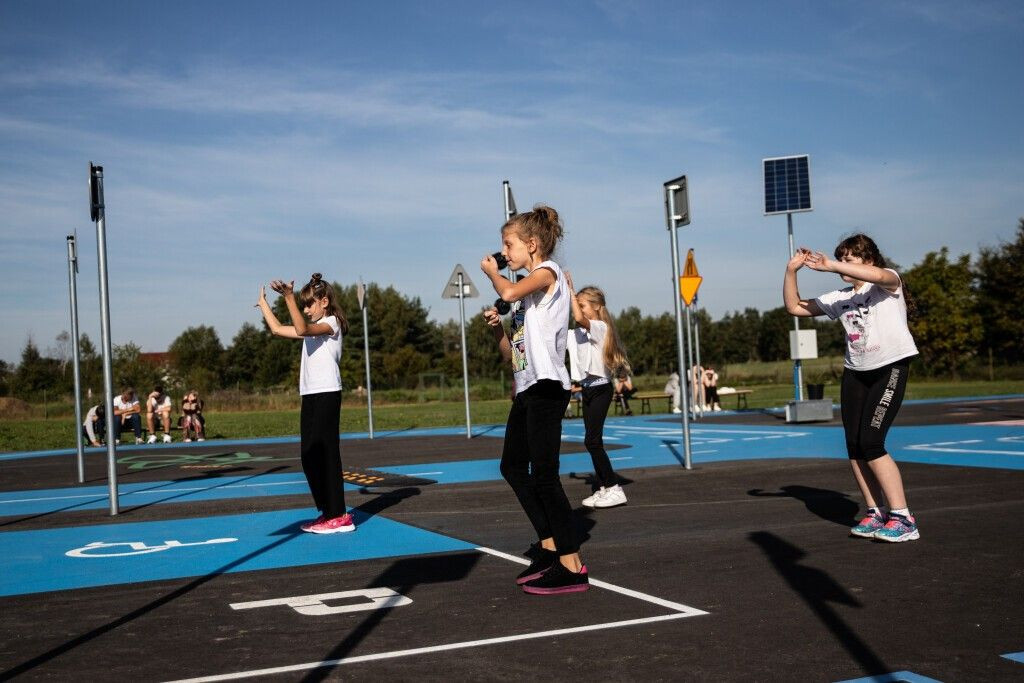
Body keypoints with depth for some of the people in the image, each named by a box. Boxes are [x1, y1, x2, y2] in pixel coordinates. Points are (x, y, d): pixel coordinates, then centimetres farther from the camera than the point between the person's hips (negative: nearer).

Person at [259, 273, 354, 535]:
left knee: (326, 453, -9)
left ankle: (338, 516, -6)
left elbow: (301, 329, -25)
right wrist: (263, 303, 32)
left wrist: (288, 297, -31)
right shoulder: (313, 327, 21)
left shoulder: (332, 323, -6)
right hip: (309, 395, 9)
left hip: (327, 394, -9)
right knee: (309, 456, 8)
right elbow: (278, 329, 28)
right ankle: (328, 512, 14)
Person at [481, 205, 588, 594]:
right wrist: (497, 327, 2)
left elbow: (509, 292, -28)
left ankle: (571, 566, -6)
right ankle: (549, 546, 22)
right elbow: (510, 354, 21)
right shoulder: (528, 288, 20)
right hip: (526, 387, 10)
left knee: (544, 475, -10)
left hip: (546, 387, -10)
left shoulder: (548, 272, -6)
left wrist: (491, 271, -8)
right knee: (513, 467, 15)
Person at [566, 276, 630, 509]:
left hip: (600, 389, -9)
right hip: (588, 389, 9)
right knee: (593, 441, 7)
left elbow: (579, 318, -30)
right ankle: (604, 488, 12)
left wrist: (571, 291, -22)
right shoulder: (579, 331, 13)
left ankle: (614, 489, -6)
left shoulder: (600, 327, -12)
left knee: (592, 440, -11)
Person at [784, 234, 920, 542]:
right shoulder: (840, 297, 11)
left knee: (870, 442, -16)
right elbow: (795, 307, 11)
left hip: (890, 367, -7)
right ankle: (876, 512, 16)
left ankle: (903, 519, -11)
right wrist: (791, 271, -3)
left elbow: (878, 275, -32)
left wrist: (830, 266, -30)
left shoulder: (888, 281, -5)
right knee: (854, 446, 2)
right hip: (855, 372, 7)